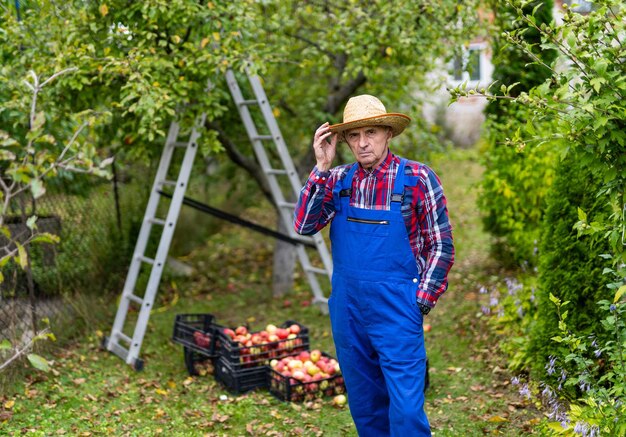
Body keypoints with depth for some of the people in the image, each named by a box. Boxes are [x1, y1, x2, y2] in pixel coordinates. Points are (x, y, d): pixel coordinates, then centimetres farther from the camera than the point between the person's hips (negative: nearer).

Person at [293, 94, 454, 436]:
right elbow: (304, 226, -5)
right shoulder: (337, 180, 5)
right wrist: (322, 168, -11)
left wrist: (421, 303, -7)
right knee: (365, 408, 15)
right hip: (347, 310, 4)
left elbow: (441, 245, -2)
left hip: (397, 309, -4)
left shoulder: (417, 178, -6)